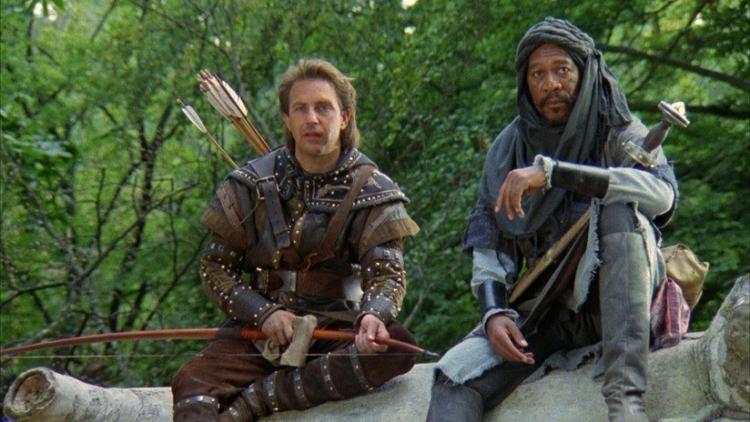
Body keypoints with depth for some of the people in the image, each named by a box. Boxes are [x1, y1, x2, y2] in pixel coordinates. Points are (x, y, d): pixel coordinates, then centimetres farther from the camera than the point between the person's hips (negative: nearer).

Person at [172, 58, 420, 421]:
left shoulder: (373, 191, 3)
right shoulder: (253, 184, 6)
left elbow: (387, 272, -8)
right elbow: (215, 268, 6)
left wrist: (372, 315, -32)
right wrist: (265, 314, -12)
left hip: (334, 330, 0)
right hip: (260, 331, 1)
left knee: (396, 344, -33)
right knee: (192, 383, -28)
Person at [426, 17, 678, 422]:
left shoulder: (620, 134, -1)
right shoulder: (509, 147, 9)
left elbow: (661, 192, -23)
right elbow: (488, 244, 8)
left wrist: (551, 171, -28)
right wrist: (494, 312, -12)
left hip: (613, 299, -3)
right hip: (541, 307, 3)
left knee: (618, 207, -31)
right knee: (455, 378, -23)